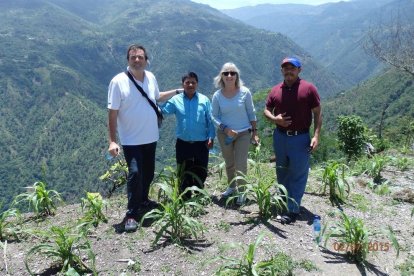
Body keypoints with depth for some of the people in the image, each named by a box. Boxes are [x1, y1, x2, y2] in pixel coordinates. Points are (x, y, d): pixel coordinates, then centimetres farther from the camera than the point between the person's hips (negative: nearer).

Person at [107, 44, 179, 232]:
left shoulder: (151, 77, 1)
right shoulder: (118, 82, -15)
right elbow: (112, 113, -15)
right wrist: (112, 141, -20)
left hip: (150, 137, 6)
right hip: (131, 140, -6)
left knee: (148, 173, 17)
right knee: (135, 174, -13)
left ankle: (143, 201, 39)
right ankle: (131, 214, 0)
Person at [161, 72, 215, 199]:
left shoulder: (204, 100, -2)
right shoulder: (175, 100, 0)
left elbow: (210, 120, 0)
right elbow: (161, 111, -8)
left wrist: (211, 137, -6)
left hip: (201, 144, 0)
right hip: (183, 144, 1)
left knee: (201, 172, 10)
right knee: (184, 173, 12)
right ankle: (185, 197, 29)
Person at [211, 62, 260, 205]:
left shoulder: (245, 92, -10)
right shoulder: (217, 95, -7)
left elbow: (251, 113, -2)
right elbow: (215, 116, -2)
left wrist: (254, 132, -1)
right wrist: (225, 128, -18)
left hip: (243, 133, -2)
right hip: (224, 134, 2)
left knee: (240, 164, -5)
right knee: (229, 164, 16)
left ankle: (241, 191, 15)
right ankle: (231, 187, 37)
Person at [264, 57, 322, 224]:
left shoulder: (308, 88, -6)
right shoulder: (276, 90, 4)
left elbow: (317, 113, -5)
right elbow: (267, 110, 12)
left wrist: (316, 136, -13)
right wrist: (274, 119, -10)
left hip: (300, 138, -4)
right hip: (280, 137, 4)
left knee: (298, 175, 1)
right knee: (282, 171, 19)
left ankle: (293, 210, 9)